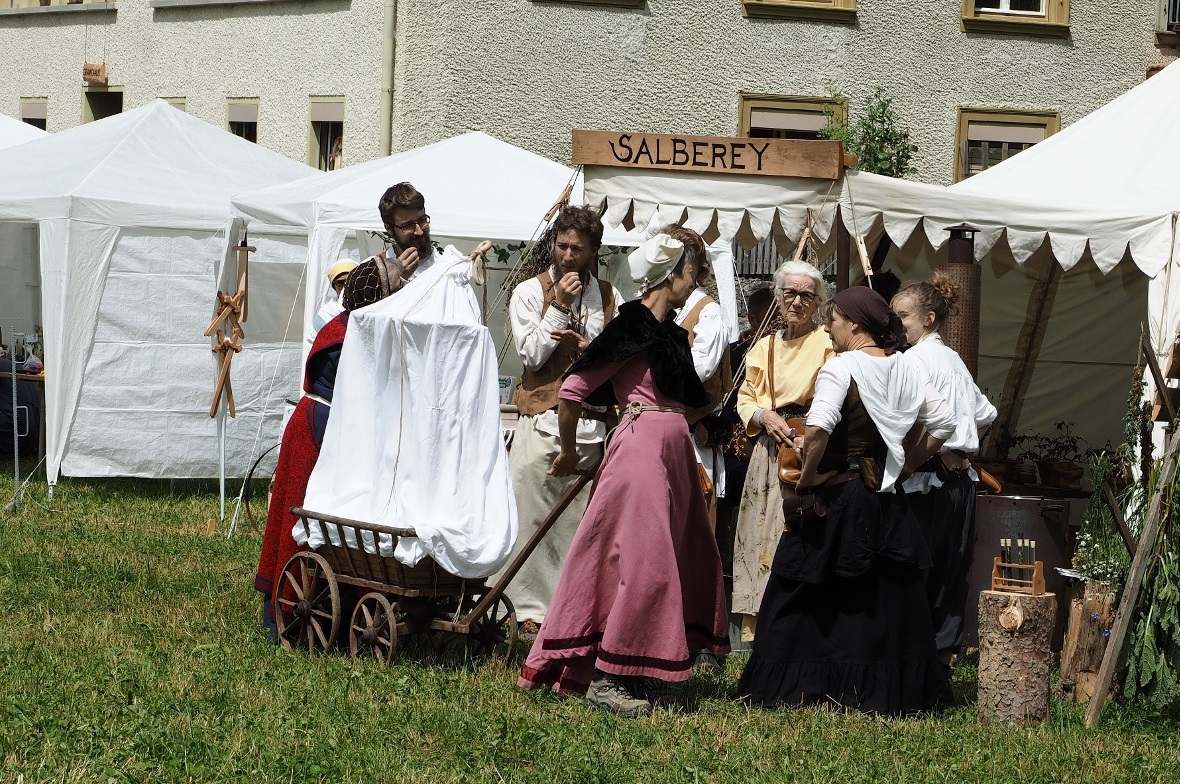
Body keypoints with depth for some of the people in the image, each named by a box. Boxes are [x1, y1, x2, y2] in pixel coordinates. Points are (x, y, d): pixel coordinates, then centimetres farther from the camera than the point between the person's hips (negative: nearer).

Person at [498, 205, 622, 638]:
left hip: (590, 424, 2)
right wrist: (559, 306, -10)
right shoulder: (530, 292, 4)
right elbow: (532, 355, -4)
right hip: (541, 420, -2)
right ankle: (532, 607, 0)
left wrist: (588, 347, -9)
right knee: (532, 517, -5)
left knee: (579, 521, 1)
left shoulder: (609, 298, 12)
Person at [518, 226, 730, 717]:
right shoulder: (634, 328, -12)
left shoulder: (668, 330, 15)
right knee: (642, 562, -10)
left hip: (672, 448, 10)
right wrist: (569, 453, -1)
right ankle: (604, 678, -5)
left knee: (684, 558, 11)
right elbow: (572, 391, -12)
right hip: (641, 446, -10)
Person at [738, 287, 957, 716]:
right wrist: (906, 465, 15)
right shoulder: (903, 370, 7)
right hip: (885, 500, 6)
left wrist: (805, 480, -15)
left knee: (806, 598, 3)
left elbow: (818, 429, -28)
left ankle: (805, 685, 4)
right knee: (885, 597, 11)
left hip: (836, 497, -6)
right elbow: (943, 421, 13)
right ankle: (884, 688, 14)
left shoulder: (840, 368, -14)